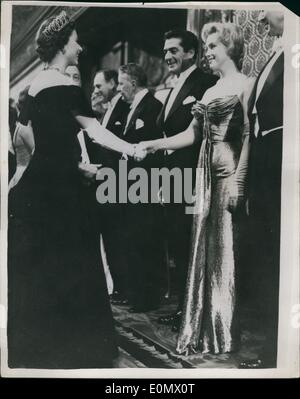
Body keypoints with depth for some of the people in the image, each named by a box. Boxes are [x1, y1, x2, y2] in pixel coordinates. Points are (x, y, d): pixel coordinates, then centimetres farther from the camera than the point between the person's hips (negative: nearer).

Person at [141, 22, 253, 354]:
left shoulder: (244, 85, -3)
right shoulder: (210, 92, 19)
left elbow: (249, 137, -11)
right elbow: (192, 134, 15)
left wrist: (238, 180, -19)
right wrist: (154, 145, 6)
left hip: (230, 172, -7)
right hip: (207, 174, 7)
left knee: (225, 249, -1)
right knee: (204, 247, 9)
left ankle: (226, 331, 15)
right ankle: (204, 328, 22)